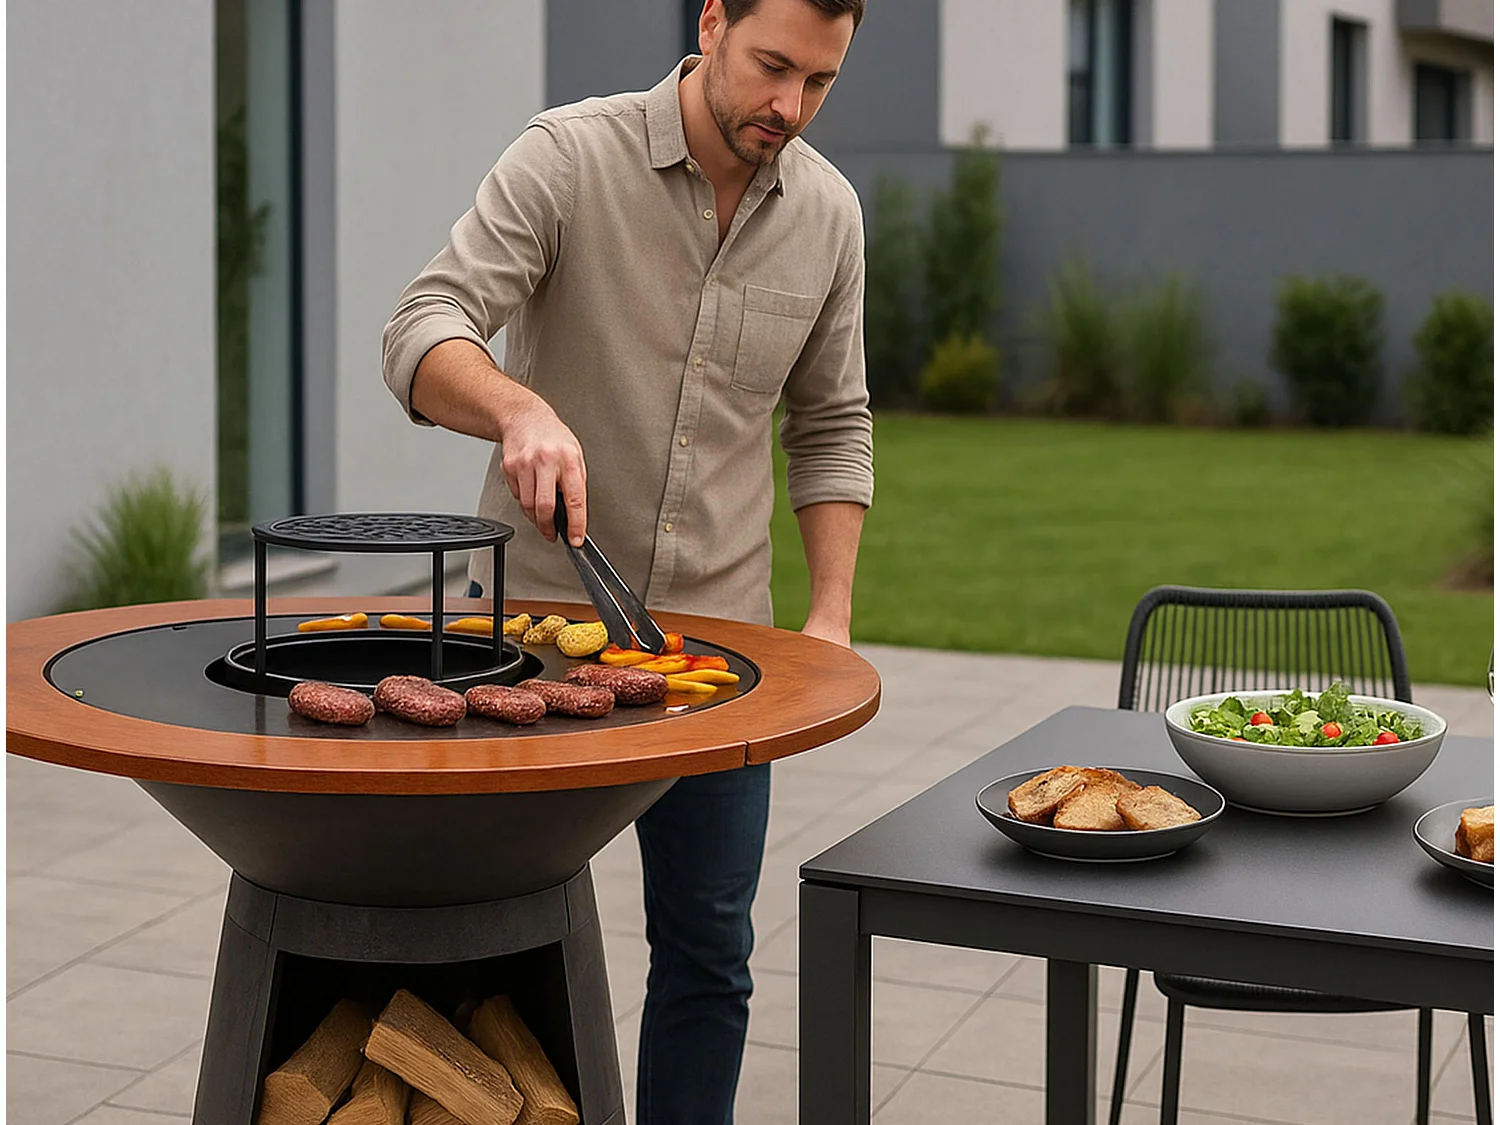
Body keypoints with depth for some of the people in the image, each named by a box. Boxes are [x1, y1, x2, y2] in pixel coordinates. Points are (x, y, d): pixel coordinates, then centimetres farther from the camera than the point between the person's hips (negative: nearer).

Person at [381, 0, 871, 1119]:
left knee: (708, 948, 8)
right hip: (538, 606, -3)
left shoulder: (828, 213, 1)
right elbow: (424, 335, -21)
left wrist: (832, 614, 1)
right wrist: (520, 408, -42)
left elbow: (832, 428, 11)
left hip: (716, 627, 3)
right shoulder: (568, 158, -12)